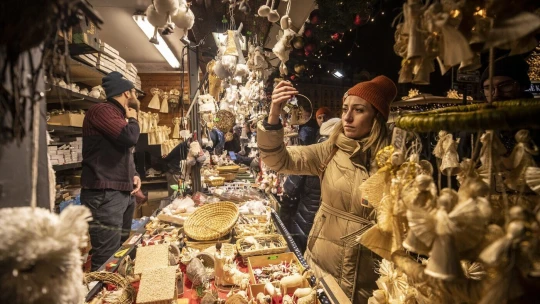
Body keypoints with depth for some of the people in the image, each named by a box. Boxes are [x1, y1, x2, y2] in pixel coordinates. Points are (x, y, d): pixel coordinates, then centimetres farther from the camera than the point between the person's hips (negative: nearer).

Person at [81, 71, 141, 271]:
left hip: (122, 193, 10)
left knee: (122, 250, 19)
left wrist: (134, 174, 8)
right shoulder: (101, 110, -12)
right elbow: (129, 137, -27)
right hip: (104, 194, -10)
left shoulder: (118, 115, 21)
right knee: (107, 258, -8)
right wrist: (132, 119, -4)